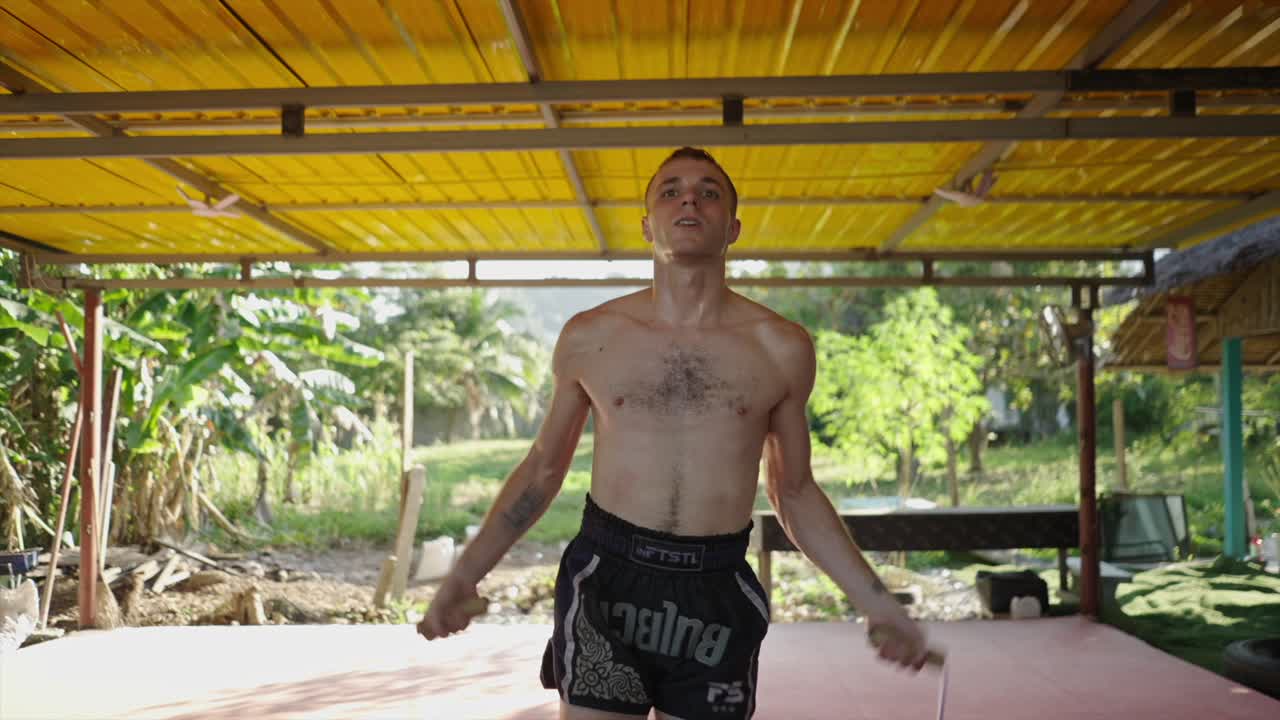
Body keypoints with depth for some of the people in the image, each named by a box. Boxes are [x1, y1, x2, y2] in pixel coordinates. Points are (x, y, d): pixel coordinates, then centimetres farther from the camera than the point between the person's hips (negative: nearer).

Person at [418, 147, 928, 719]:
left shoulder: (781, 348, 0)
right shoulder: (589, 337, 0)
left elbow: (795, 491, 10)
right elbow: (543, 467, 11)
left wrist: (874, 600, 4)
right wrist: (464, 574, 4)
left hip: (717, 593, 1)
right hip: (605, 581, 0)